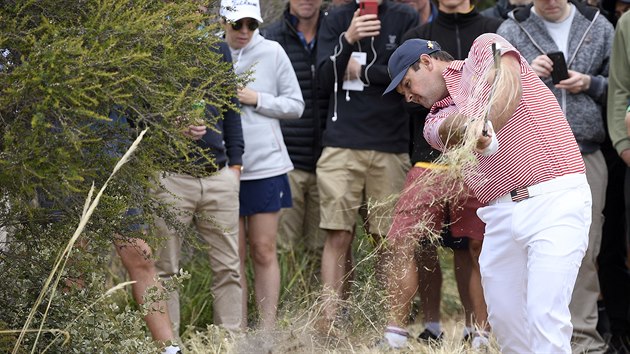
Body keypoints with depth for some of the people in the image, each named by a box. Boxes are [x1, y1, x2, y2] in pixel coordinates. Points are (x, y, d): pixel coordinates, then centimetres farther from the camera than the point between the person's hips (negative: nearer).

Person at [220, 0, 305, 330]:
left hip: (266, 165, 0)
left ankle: (267, 330, 5)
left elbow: (295, 104, 4)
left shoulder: (272, 52, 1)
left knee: (263, 250, 2)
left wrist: (257, 100, -9)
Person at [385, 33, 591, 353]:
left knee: (545, 316, -17)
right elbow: (450, 129, -6)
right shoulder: (436, 123, 19)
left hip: (554, 198, -7)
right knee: (503, 317, 6)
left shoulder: (486, 48, 7)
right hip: (501, 214, 7)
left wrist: (482, 127, -35)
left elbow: (508, 87, -15)